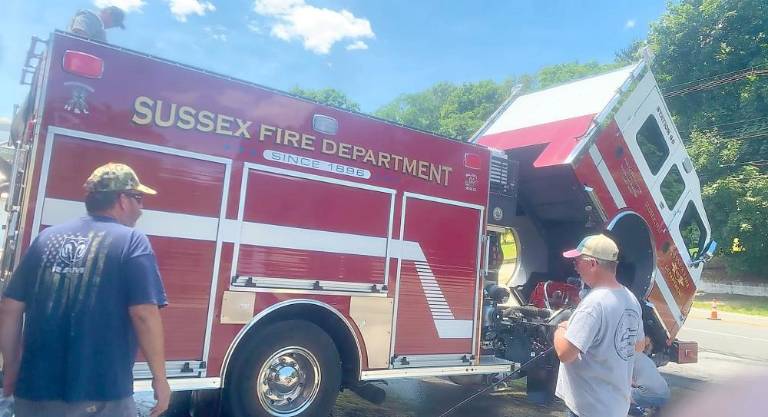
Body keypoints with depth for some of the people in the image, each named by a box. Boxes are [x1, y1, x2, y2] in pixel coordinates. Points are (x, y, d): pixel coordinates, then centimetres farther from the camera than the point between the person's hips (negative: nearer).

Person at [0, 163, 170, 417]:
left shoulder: (47, 237, 7)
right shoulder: (131, 241, -8)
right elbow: (144, 315, -16)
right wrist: (160, 377, -8)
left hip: (36, 389, 5)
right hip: (101, 395, -5)